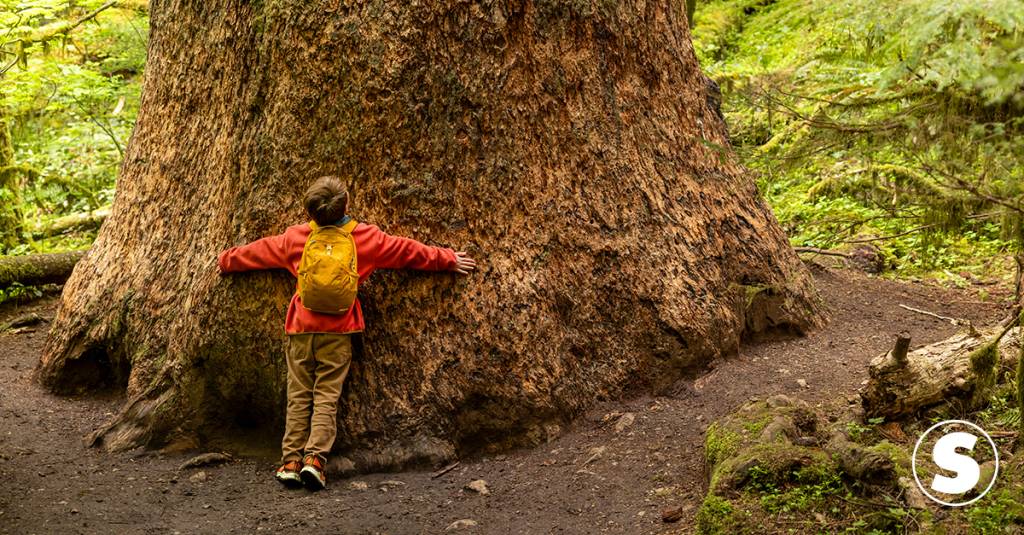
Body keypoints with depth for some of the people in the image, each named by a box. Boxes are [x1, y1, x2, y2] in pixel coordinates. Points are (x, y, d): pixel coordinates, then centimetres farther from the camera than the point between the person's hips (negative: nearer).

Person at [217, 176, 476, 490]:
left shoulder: (296, 237, 2)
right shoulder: (366, 237, -2)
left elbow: (259, 251, 17)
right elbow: (408, 251, 8)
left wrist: (226, 261, 36)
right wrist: (450, 261, 21)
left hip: (301, 328, 1)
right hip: (338, 331, -1)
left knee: (298, 397, 6)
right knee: (327, 396, 0)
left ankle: (291, 461, 0)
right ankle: (315, 458, -12)